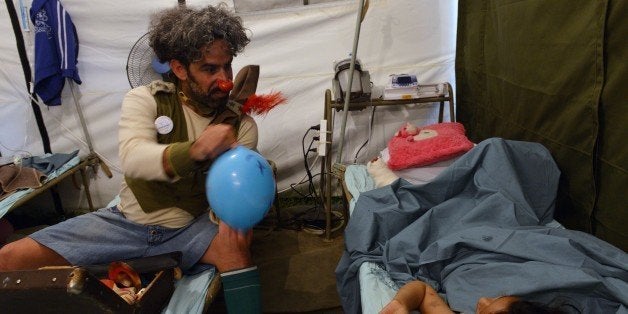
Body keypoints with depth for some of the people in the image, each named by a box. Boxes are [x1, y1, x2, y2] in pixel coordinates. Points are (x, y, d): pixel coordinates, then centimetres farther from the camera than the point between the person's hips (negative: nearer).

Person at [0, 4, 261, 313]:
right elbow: (132, 158, -28)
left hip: (190, 229, -1)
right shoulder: (144, 99, -9)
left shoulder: (242, 125, -6)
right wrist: (193, 152, -48)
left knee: (235, 246, -33)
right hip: (127, 221, 2)